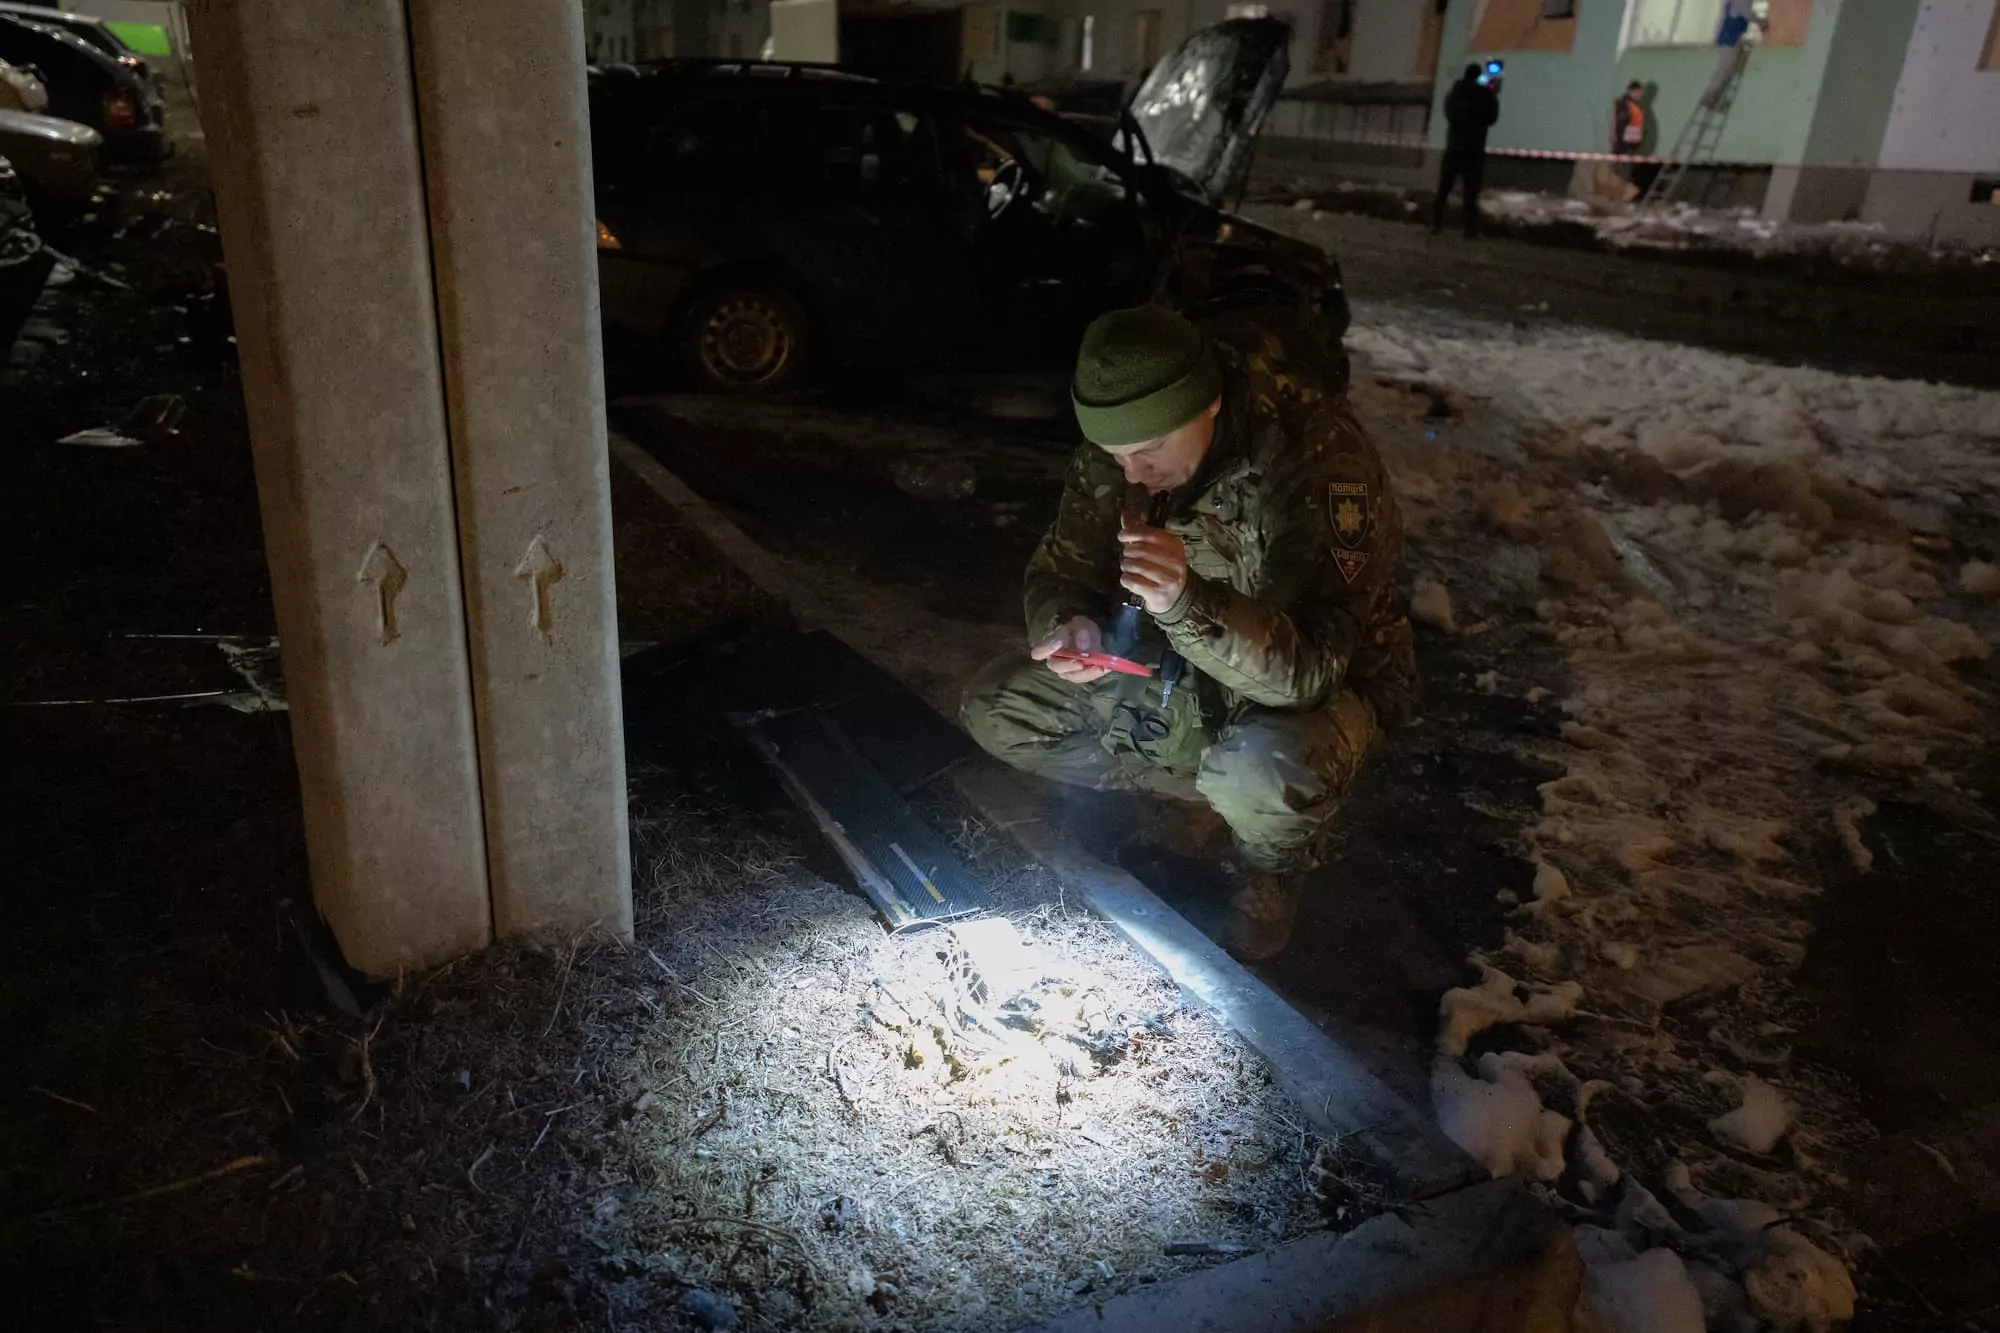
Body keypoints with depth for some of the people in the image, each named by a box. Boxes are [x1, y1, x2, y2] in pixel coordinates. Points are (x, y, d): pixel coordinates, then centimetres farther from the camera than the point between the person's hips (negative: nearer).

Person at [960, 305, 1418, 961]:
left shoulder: (1319, 461, -32)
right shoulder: (1123, 442, -13)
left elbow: (1308, 668, -37)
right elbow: (1062, 570, -3)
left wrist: (1186, 602, -54)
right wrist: (1069, 625, -28)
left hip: (1324, 681, -6)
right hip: (1182, 665, 6)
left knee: (1263, 775, -41)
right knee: (994, 709, -7)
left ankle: (1269, 870, -1)